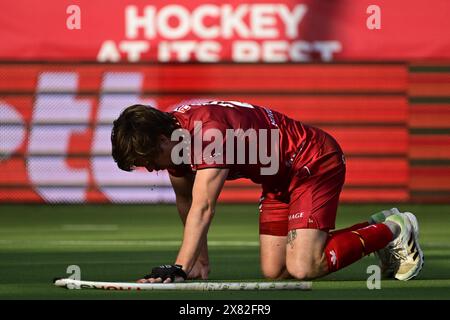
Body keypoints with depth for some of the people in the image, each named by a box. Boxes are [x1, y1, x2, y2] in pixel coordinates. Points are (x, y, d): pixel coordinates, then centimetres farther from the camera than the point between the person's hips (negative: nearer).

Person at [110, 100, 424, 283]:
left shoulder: (210, 130, -34)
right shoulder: (172, 134, -5)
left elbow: (203, 208, -42)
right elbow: (185, 199, 11)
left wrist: (179, 268, -48)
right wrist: (200, 258, 11)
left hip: (315, 163, -9)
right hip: (281, 179, 9)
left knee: (302, 268, -21)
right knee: (274, 271, 2)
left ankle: (392, 230, 0)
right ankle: (378, 227, 18)